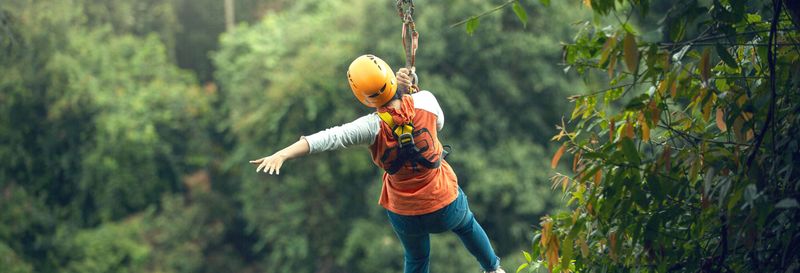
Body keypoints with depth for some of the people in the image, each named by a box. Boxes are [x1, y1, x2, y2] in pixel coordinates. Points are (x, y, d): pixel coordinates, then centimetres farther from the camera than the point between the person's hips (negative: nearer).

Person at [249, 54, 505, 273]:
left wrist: (282, 154, -48)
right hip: (445, 203, 1)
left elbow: (328, 138, -39)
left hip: (405, 216, -1)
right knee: (467, 225, 36)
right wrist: (407, 91, 0)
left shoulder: (372, 127, -27)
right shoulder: (425, 100, -21)